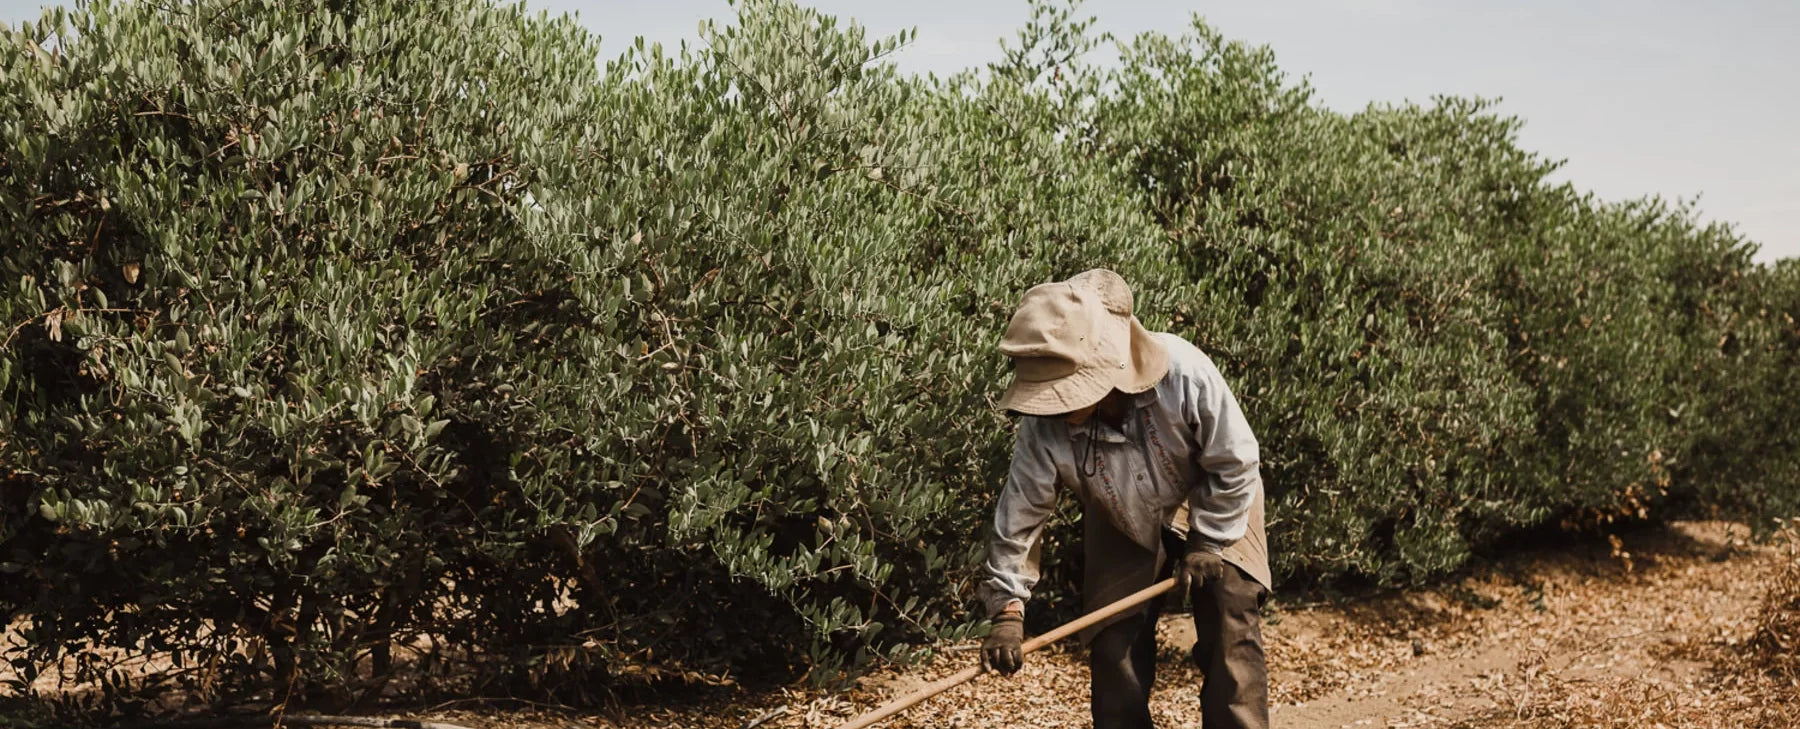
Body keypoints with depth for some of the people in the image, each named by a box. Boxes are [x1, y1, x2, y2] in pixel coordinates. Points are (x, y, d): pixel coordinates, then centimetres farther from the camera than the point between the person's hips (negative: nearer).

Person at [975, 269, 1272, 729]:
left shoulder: (1186, 375, -39)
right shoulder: (1046, 426, -32)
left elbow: (1234, 464, -22)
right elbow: (1020, 513, -20)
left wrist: (1208, 543, -16)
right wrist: (1007, 609, -23)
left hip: (1217, 509, -2)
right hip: (1124, 525, 2)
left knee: (1232, 637, -6)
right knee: (1113, 644, 0)